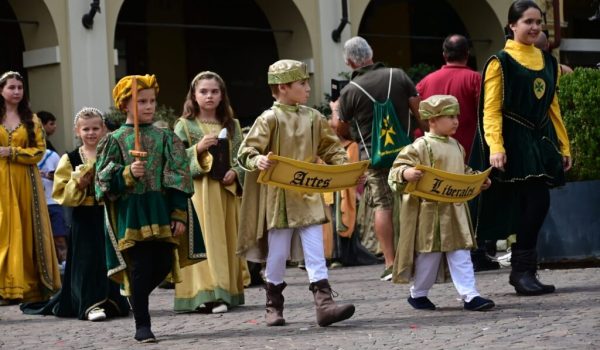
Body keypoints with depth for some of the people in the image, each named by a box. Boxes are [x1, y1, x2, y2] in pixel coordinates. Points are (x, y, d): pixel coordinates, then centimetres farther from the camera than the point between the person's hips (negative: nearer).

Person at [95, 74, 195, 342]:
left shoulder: (165, 137, 8)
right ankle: (142, 325, 5)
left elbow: (179, 177, 5)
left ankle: (136, 296, 29)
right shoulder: (115, 140, 2)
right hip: (131, 212, -3)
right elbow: (105, 180, -2)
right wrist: (128, 174, -20)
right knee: (140, 267, -5)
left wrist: (179, 214, -2)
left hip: (161, 210, 3)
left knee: (163, 264, 0)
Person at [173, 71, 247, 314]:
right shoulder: (185, 125, 3)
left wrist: (235, 172, -7)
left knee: (227, 241, 4)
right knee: (204, 241, -10)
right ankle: (207, 294, -13)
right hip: (198, 191, -4)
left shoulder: (231, 125, 13)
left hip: (227, 191, 4)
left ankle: (227, 291, 8)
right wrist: (198, 148, -16)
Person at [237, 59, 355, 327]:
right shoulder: (270, 119, -8)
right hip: (279, 197, -4)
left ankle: (324, 303, -7)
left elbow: (330, 148, 13)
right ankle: (274, 305, 22)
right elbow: (245, 152, -11)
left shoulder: (313, 118, 6)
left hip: (309, 196, 4)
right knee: (278, 254, 6)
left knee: (315, 252, -2)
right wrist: (257, 160, -32)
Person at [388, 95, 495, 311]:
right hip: (430, 210, -6)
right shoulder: (421, 147, -11)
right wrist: (406, 173, -36)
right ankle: (418, 294, 21)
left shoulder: (456, 146, 13)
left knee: (461, 254, 2)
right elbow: (398, 167, -16)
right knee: (430, 254, 3)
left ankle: (469, 295, 0)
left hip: (456, 210, 6)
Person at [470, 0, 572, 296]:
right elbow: (491, 110, -9)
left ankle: (522, 271, 12)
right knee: (538, 202, -13)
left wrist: (563, 146, 15)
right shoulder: (500, 63, -4)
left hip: (541, 142, 6)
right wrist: (495, 147, -21)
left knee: (533, 206, 4)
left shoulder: (548, 62, 14)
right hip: (515, 144, -6)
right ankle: (524, 270, -4)